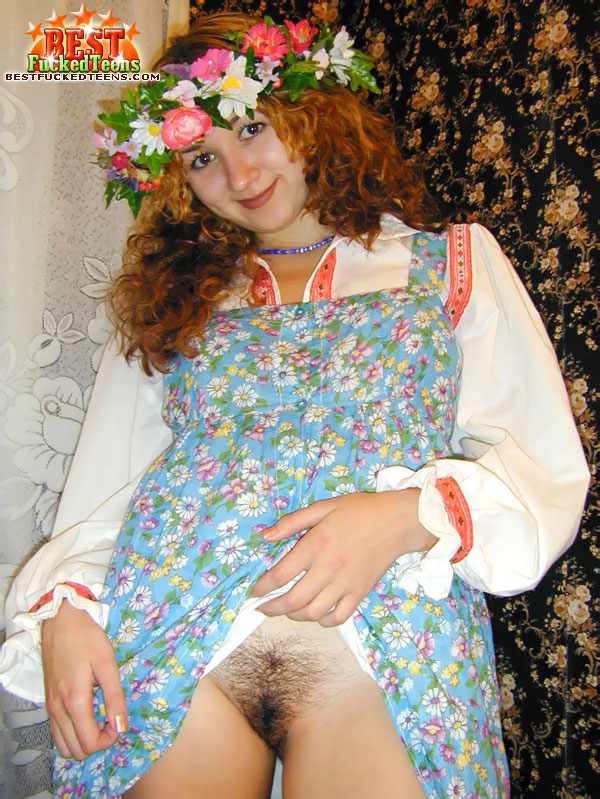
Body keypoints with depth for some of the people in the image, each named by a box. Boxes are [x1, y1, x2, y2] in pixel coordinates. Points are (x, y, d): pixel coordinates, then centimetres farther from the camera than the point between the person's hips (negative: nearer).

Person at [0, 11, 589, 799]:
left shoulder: (454, 259, 12)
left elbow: (546, 468, 4)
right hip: (172, 627, 2)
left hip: (386, 630, -1)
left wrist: (410, 514, -13)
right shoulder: (170, 299, 17)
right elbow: (99, 495, 13)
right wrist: (64, 607, -5)